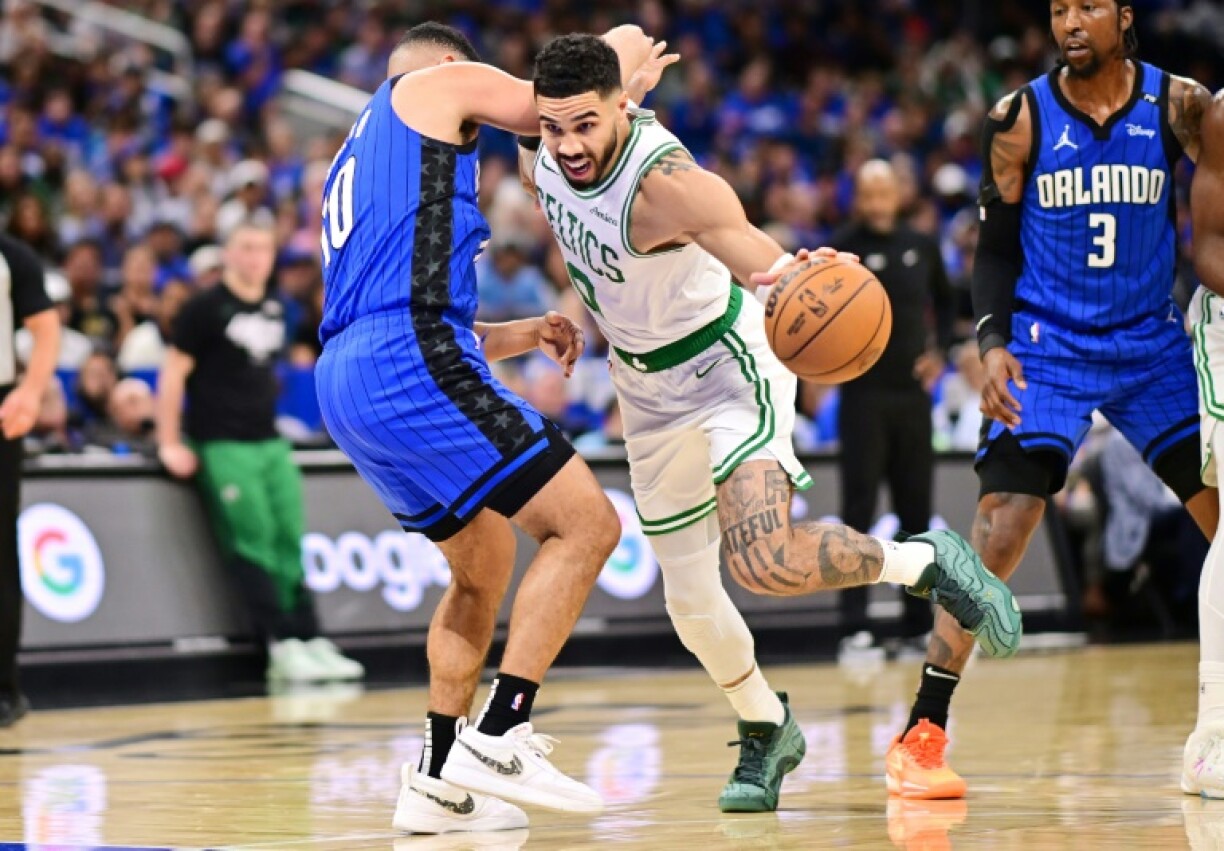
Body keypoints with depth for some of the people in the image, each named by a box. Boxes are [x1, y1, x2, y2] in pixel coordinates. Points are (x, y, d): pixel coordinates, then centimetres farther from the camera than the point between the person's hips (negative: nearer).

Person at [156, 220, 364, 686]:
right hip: (222, 445, -6)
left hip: (270, 442, 6)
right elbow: (173, 373, -8)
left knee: (290, 542, 2)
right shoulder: (205, 309, -7)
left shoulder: (274, 311, 13)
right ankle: (282, 646, -10)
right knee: (253, 542, -10)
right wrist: (170, 444, -11)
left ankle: (309, 640, 2)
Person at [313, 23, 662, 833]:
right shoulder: (442, 83, 11)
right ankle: (498, 740, -16)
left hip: (347, 379, 9)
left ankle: (438, 782, 17)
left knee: (485, 562, 22)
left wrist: (521, 334, 28)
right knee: (587, 523, -9)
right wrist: (627, 52, 30)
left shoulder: (356, 160, 34)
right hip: (411, 369, -9)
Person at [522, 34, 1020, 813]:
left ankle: (926, 562, -3)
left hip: (728, 362, -7)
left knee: (765, 559, -29)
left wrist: (792, 277, -66)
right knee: (690, 599, 10)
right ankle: (768, 733, 35)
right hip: (650, 389, 7)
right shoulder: (543, 149, -13)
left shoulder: (667, 182, -33)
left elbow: (762, 260, -43)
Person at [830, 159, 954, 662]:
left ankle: (918, 626, 15)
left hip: (912, 393, 4)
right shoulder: (842, 249, -4)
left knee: (916, 512, 8)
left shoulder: (921, 247, 8)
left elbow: (944, 302, 21)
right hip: (864, 394, -4)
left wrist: (940, 351, 7)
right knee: (858, 513, -5)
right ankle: (854, 629, -4)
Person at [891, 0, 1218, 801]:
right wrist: (992, 343, -14)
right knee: (1002, 529, -15)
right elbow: (997, 248, 0)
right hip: (1047, 349, -2)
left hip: (1152, 345, 2)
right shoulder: (1020, 119, -6)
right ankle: (922, 735, -11)